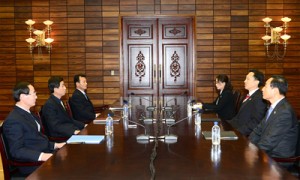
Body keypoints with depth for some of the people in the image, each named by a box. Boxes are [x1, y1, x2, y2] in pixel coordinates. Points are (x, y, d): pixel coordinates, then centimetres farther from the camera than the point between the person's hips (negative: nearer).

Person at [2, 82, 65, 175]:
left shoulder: (27, 114, 14)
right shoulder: (13, 120, -16)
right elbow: (16, 151, -21)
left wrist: (55, 145, 4)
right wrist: (42, 156, -30)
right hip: (32, 163, -9)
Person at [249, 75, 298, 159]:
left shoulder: (285, 112, -22)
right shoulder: (273, 107, 8)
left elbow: (270, 142, -22)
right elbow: (259, 129, 11)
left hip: (279, 158, -8)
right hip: (266, 151, 8)